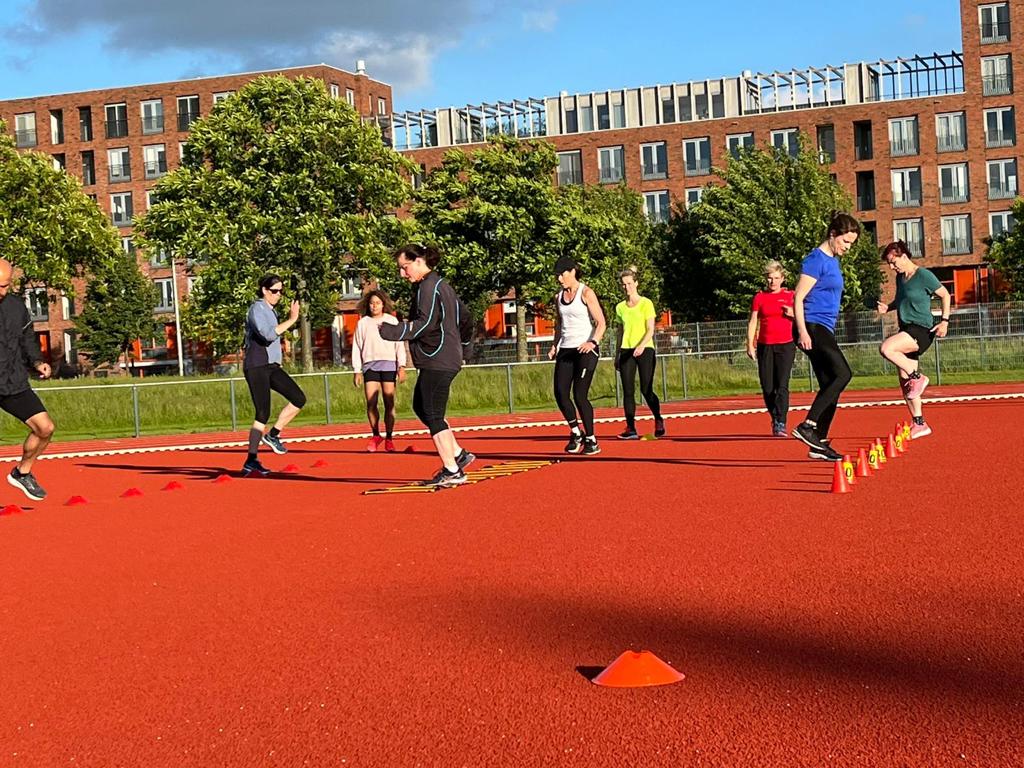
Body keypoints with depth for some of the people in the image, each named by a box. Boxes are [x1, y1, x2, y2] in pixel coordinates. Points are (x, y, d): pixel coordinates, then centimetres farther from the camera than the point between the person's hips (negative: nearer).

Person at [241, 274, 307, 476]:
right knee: (263, 414, -11)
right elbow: (268, 334, -26)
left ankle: (273, 435, 5)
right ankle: (251, 460, -6)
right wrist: (291, 320, -22)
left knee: (299, 398, -5)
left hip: (271, 366, 9)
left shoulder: (271, 311, 19)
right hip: (256, 367, -9)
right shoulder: (257, 309, -9)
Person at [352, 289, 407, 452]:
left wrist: (402, 366, -1)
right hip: (370, 364, 1)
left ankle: (389, 437, 5)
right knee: (371, 402, -8)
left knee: (389, 402, -3)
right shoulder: (362, 323, 11)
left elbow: (399, 345, 7)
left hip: (388, 364, -1)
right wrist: (357, 371, 5)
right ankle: (376, 436, 7)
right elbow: (356, 347, 11)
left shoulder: (392, 320, 10)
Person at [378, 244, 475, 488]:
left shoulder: (428, 287, -12)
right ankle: (458, 454, 20)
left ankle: (452, 471, -5)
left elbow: (425, 323, -24)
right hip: (449, 358, 10)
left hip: (436, 362, -10)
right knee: (421, 407, 19)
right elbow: (465, 319, 23)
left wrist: (393, 332, -29)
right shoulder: (441, 285, 18)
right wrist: (461, 348, 31)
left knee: (433, 416, -6)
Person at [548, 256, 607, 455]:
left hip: (585, 350, -6)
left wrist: (593, 342, -26)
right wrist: (555, 345, 12)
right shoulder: (558, 297, 13)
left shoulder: (586, 293, -5)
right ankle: (575, 433, 11)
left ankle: (591, 440, 4)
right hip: (566, 350, 6)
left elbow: (601, 322, -10)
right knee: (560, 394, -7)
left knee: (579, 395, -9)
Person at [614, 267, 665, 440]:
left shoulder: (646, 303, -2)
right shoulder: (620, 307, 12)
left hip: (645, 350, -4)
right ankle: (631, 429, -2)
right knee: (628, 391, -3)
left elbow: (650, 330, -8)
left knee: (646, 390, -6)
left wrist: (641, 346, -24)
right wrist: (617, 355, 14)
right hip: (626, 351, 4)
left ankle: (659, 421, 17)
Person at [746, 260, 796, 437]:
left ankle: (781, 424, -14)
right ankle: (774, 420, 19)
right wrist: (750, 345, -1)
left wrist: (793, 314, -10)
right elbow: (753, 322, 8)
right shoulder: (759, 297, 8)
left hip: (785, 345, -2)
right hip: (765, 346, 2)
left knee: (782, 385, -13)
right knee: (767, 387, 3)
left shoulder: (790, 296, 6)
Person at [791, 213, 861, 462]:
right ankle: (807, 426, -23)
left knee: (830, 386, 7)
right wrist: (802, 331, -22)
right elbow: (798, 297, -14)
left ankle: (818, 444, 10)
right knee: (843, 374, -21)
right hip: (812, 328, -10)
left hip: (824, 330, 10)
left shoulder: (833, 262, 19)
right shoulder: (816, 259, -9)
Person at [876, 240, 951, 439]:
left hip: (922, 330, -8)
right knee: (905, 382, 6)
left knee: (886, 348, -31)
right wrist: (887, 307, 7)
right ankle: (919, 424, 13)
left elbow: (945, 295, -4)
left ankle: (917, 377, -12)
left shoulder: (924, 275, -10)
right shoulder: (900, 277, 12)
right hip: (906, 330, 8)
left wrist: (944, 320, -14)